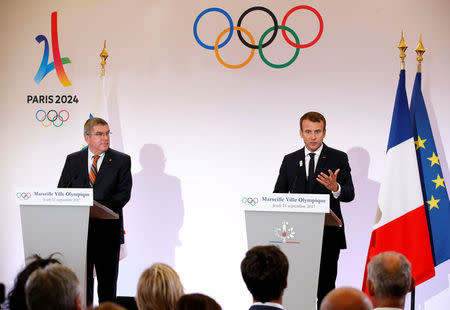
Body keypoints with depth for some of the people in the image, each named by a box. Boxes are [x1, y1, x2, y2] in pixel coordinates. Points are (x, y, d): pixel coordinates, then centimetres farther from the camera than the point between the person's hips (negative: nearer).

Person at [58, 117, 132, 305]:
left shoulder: (121, 161, 3)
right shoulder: (73, 160, 11)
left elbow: (124, 193, -6)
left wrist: (100, 207, -21)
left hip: (107, 230, -2)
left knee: (108, 280, 4)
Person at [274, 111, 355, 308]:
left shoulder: (338, 159, 3)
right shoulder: (290, 161, 12)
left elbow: (349, 195, -6)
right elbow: (278, 195, 12)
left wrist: (335, 188, -28)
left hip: (328, 236, -2)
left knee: (325, 290, -2)